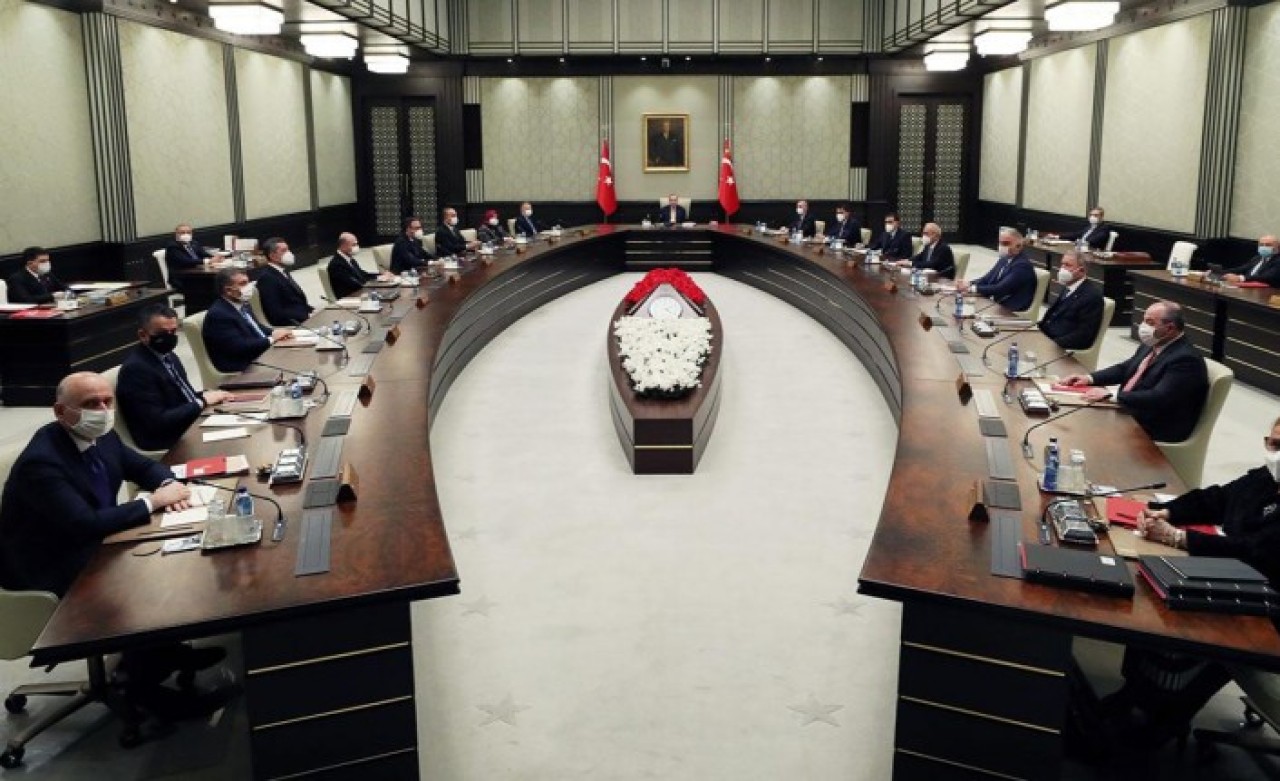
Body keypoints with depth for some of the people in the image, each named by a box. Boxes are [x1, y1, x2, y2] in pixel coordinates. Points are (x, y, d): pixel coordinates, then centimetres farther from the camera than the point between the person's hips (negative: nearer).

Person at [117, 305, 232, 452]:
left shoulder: (166, 355, 10)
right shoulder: (136, 369, -17)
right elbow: (157, 423, -22)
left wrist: (206, 395, 0)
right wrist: (202, 402, -17)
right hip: (171, 444, -9)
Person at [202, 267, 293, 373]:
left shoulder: (242, 305, 10)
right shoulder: (218, 315, -17)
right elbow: (239, 347, -24)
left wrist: (274, 333, 2)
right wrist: (272, 339, -17)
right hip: (243, 368, -9)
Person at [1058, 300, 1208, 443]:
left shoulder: (1186, 359, -21)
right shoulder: (1152, 346, 8)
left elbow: (1158, 399, -30)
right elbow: (1124, 368, 19)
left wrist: (1111, 395, -30)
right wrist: (1090, 378, 2)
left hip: (1157, 431, -9)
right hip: (1127, 412, 9)